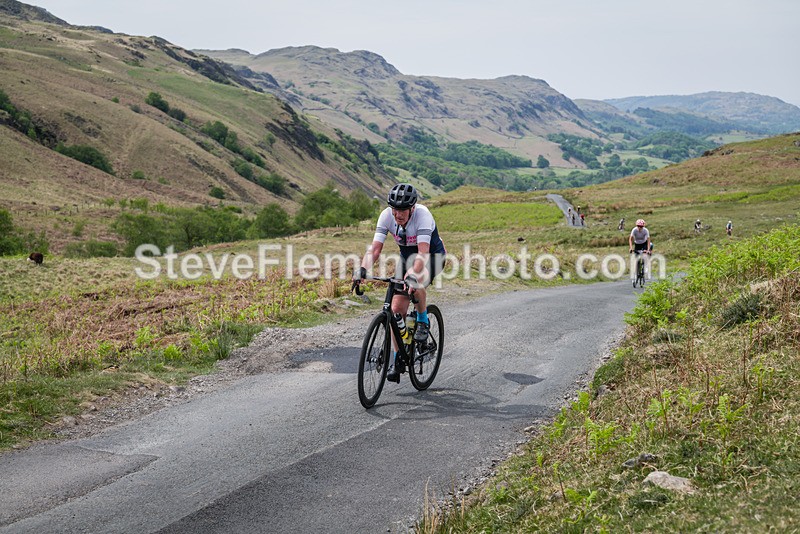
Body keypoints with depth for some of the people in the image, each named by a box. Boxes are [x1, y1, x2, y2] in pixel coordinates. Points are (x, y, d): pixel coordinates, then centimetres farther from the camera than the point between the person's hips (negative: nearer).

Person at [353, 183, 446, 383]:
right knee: (396, 310, -5)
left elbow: (423, 252, -42)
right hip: (406, 256, 5)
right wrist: (363, 269, -43)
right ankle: (398, 360, 8)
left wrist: (413, 275, -58)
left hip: (432, 256, -4)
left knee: (415, 281, -39)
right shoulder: (386, 216, -21)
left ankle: (423, 321, -11)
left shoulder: (422, 214, -32)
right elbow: (375, 248, -25)